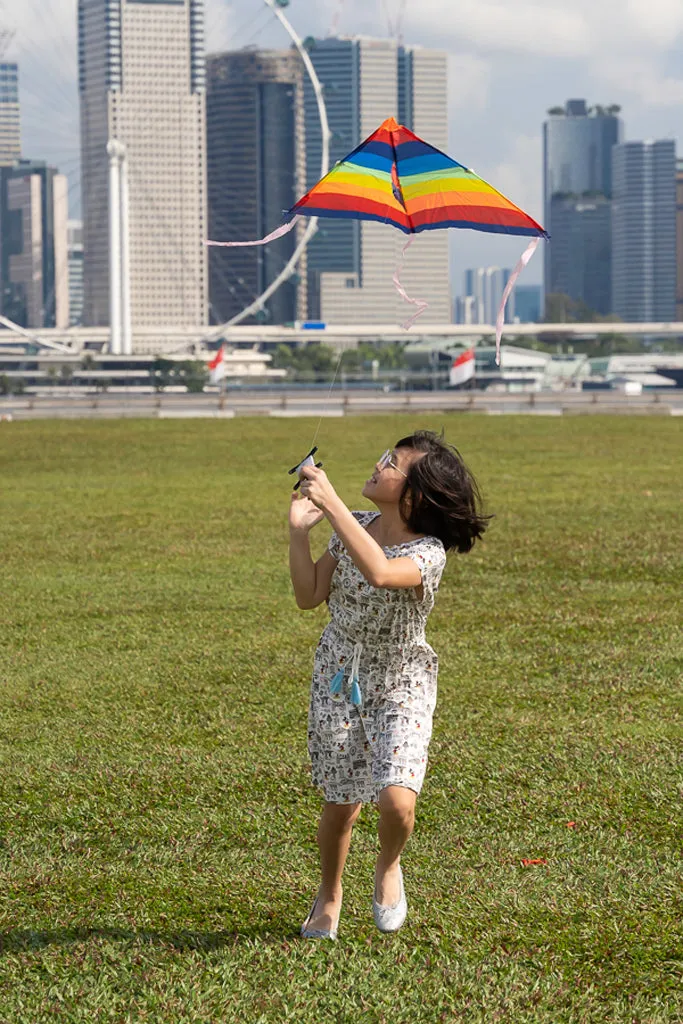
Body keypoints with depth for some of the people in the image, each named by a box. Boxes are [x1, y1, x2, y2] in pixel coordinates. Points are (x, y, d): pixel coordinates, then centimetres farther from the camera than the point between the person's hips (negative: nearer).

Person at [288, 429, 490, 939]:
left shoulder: (428, 552, -23)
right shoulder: (354, 528, -6)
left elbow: (380, 573, -45)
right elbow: (310, 596, -3)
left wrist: (330, 501, -43)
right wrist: (300, 530, -15)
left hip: (401, 687, -4)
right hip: (339, 679, 4)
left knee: (397, 799, -22)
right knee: (342, 804, 10)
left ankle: (389, 867, 13)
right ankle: (330, 896, 37)